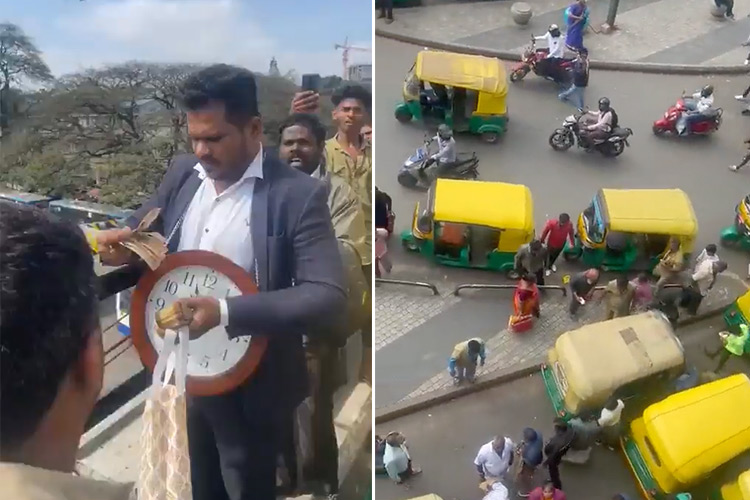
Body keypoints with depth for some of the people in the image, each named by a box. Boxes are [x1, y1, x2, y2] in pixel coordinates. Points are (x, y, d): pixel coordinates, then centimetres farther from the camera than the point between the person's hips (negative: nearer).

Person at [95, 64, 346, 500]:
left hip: (249, 387, -5)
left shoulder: (298, 194, -19)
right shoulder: (182, 174, 0)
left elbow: (329, 297, -26)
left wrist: (226, 312, -35)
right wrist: (123, 243, -14)